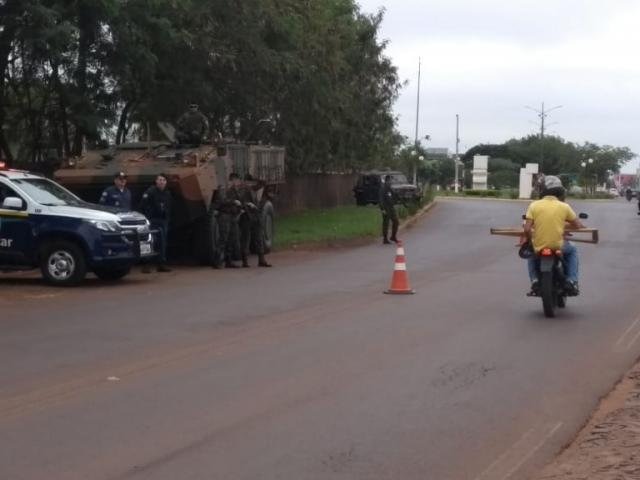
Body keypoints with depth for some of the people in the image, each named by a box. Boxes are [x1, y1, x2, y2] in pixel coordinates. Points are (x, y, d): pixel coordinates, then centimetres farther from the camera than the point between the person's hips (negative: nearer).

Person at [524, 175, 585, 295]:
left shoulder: (534, 205, -3)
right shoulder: (564, 206, -3)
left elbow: (527, 230, -10)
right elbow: (579, 226, 4)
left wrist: (531, 241, 9)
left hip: (539, 247, 0)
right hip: (558, 247, 0)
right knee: (572, 250, 33)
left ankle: (534, 279, 16)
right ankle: (571, 280, 19)